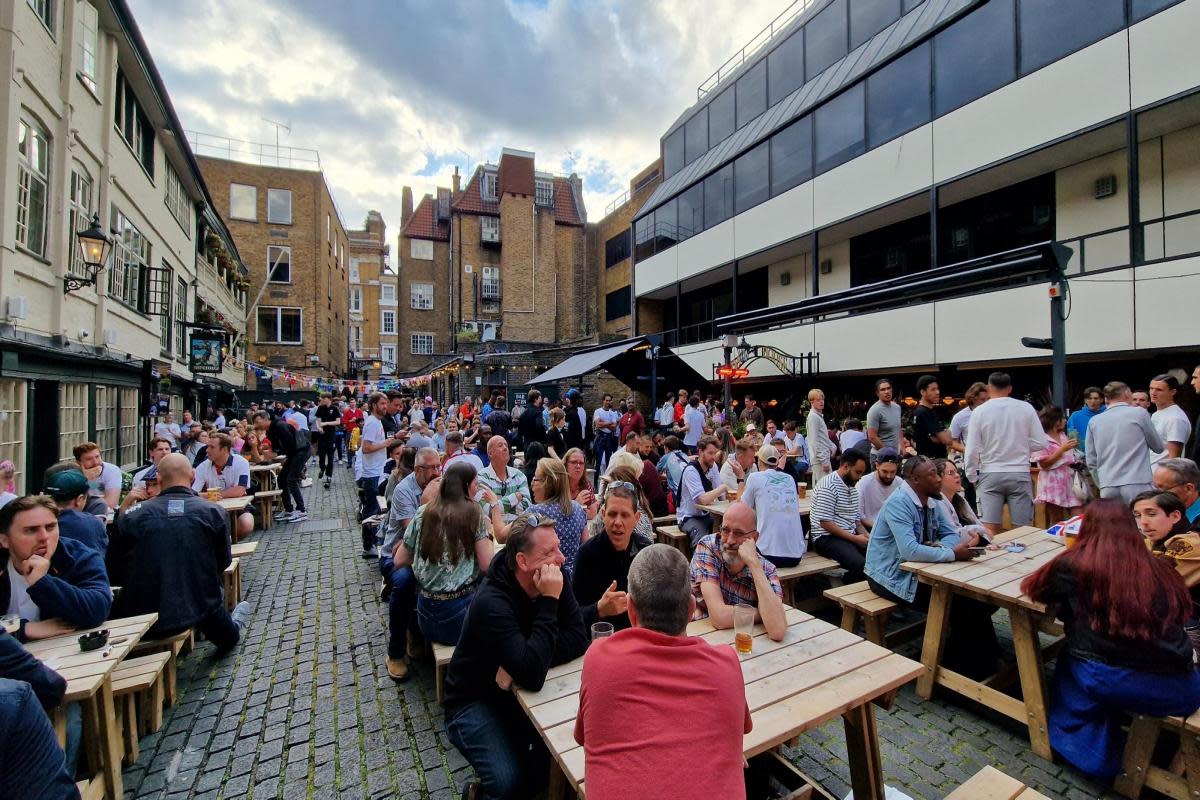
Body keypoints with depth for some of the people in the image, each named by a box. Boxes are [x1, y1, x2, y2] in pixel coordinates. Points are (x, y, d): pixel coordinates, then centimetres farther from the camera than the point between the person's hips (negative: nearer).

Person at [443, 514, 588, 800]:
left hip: (516, 689, 5)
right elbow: (532, 674, -38)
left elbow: (578, 639, -16)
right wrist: (549, 602, -38)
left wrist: (519, 666, -25)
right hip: (475, 699, -5)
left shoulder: (554, 579, -13)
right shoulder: (491, 603, -31)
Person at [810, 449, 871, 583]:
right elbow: (825, 523, -18)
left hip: (851, 536, 9)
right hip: (827, 538, -8)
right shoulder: (828, 486, -13)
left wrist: (866, 535, 3)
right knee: (861, 564, -29)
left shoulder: (851, 486, 17)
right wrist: (855, 538, -15)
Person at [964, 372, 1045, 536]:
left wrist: (972, 477, 6)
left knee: (989, 529, -1)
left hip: (990, 475, -2)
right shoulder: (1026, 408, 0)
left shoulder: (979, 411, -6)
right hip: (1020, 474, 2)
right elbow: (1041, 443, 1)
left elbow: (972, 450, -6)